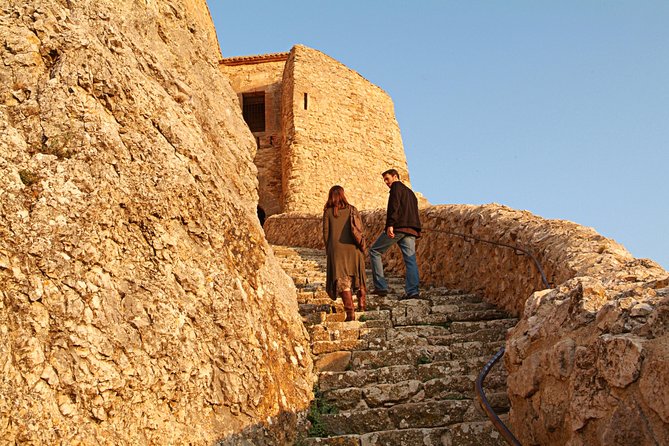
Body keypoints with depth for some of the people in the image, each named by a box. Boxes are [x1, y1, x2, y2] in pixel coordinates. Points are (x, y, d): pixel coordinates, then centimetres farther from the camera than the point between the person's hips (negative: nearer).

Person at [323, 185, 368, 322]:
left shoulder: (328, 212, 1)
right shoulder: (352, 210, 6)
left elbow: (326, 233, 1)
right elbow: (360, 230, 5)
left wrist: (328, 250, 11)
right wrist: (361, 245, 15)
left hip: (336, 249, -2)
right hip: (353, 249, 2)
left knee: (343, 280, -3)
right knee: (358, 277, 20)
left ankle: (350, 311, -13)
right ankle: (362, 304, 28)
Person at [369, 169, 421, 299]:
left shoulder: (396, 186, 4)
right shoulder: (410, 192, 30)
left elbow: (394, 205, -13)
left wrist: (390, 224, -22)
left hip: (398, 227, -7)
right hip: (411, 230, 8)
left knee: (374, 251, 3)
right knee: (410, 259, 1)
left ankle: (381, 287, -4)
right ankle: (412, 291, -12)